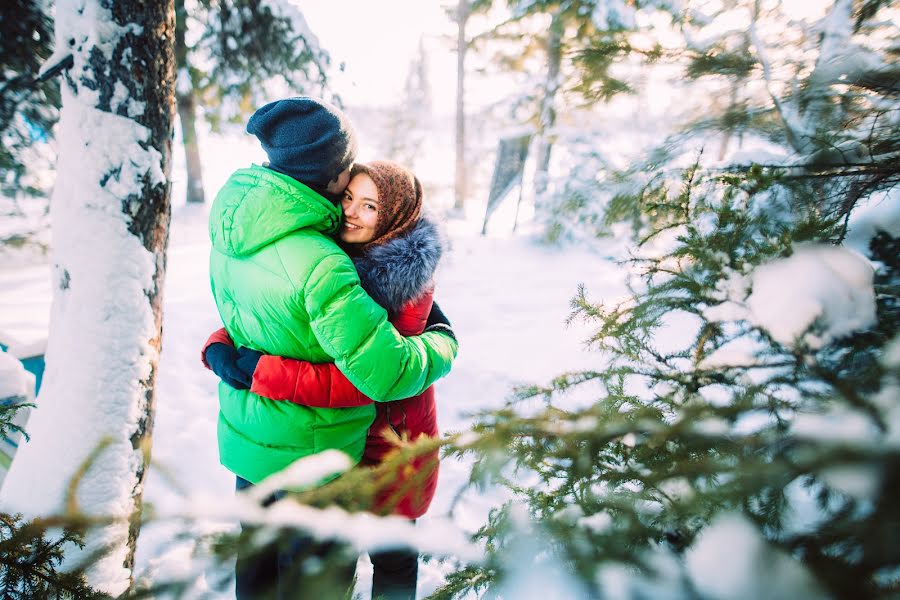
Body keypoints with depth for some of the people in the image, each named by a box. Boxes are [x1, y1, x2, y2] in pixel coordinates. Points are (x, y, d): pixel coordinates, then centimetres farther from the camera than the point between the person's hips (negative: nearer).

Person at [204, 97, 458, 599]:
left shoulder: (231, 233, -6)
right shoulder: (319, 264, -32)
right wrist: (443, 342, -13)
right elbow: (386, 373, -31)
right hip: (309, 454, -7)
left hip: (245, 438, 8)